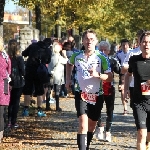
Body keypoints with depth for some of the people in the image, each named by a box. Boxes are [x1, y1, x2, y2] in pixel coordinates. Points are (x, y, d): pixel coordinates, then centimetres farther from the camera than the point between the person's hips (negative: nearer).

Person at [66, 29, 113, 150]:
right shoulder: (76, 56, -2)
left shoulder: (101, 58, -8)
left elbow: (110, 77, -11)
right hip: (81, 94, -1)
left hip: (97, 96, 1)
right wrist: (68, 79, 15)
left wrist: (98, 75, -27)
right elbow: (69, 64, 23)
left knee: (92, 125, 15)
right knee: (83, 125, -18)